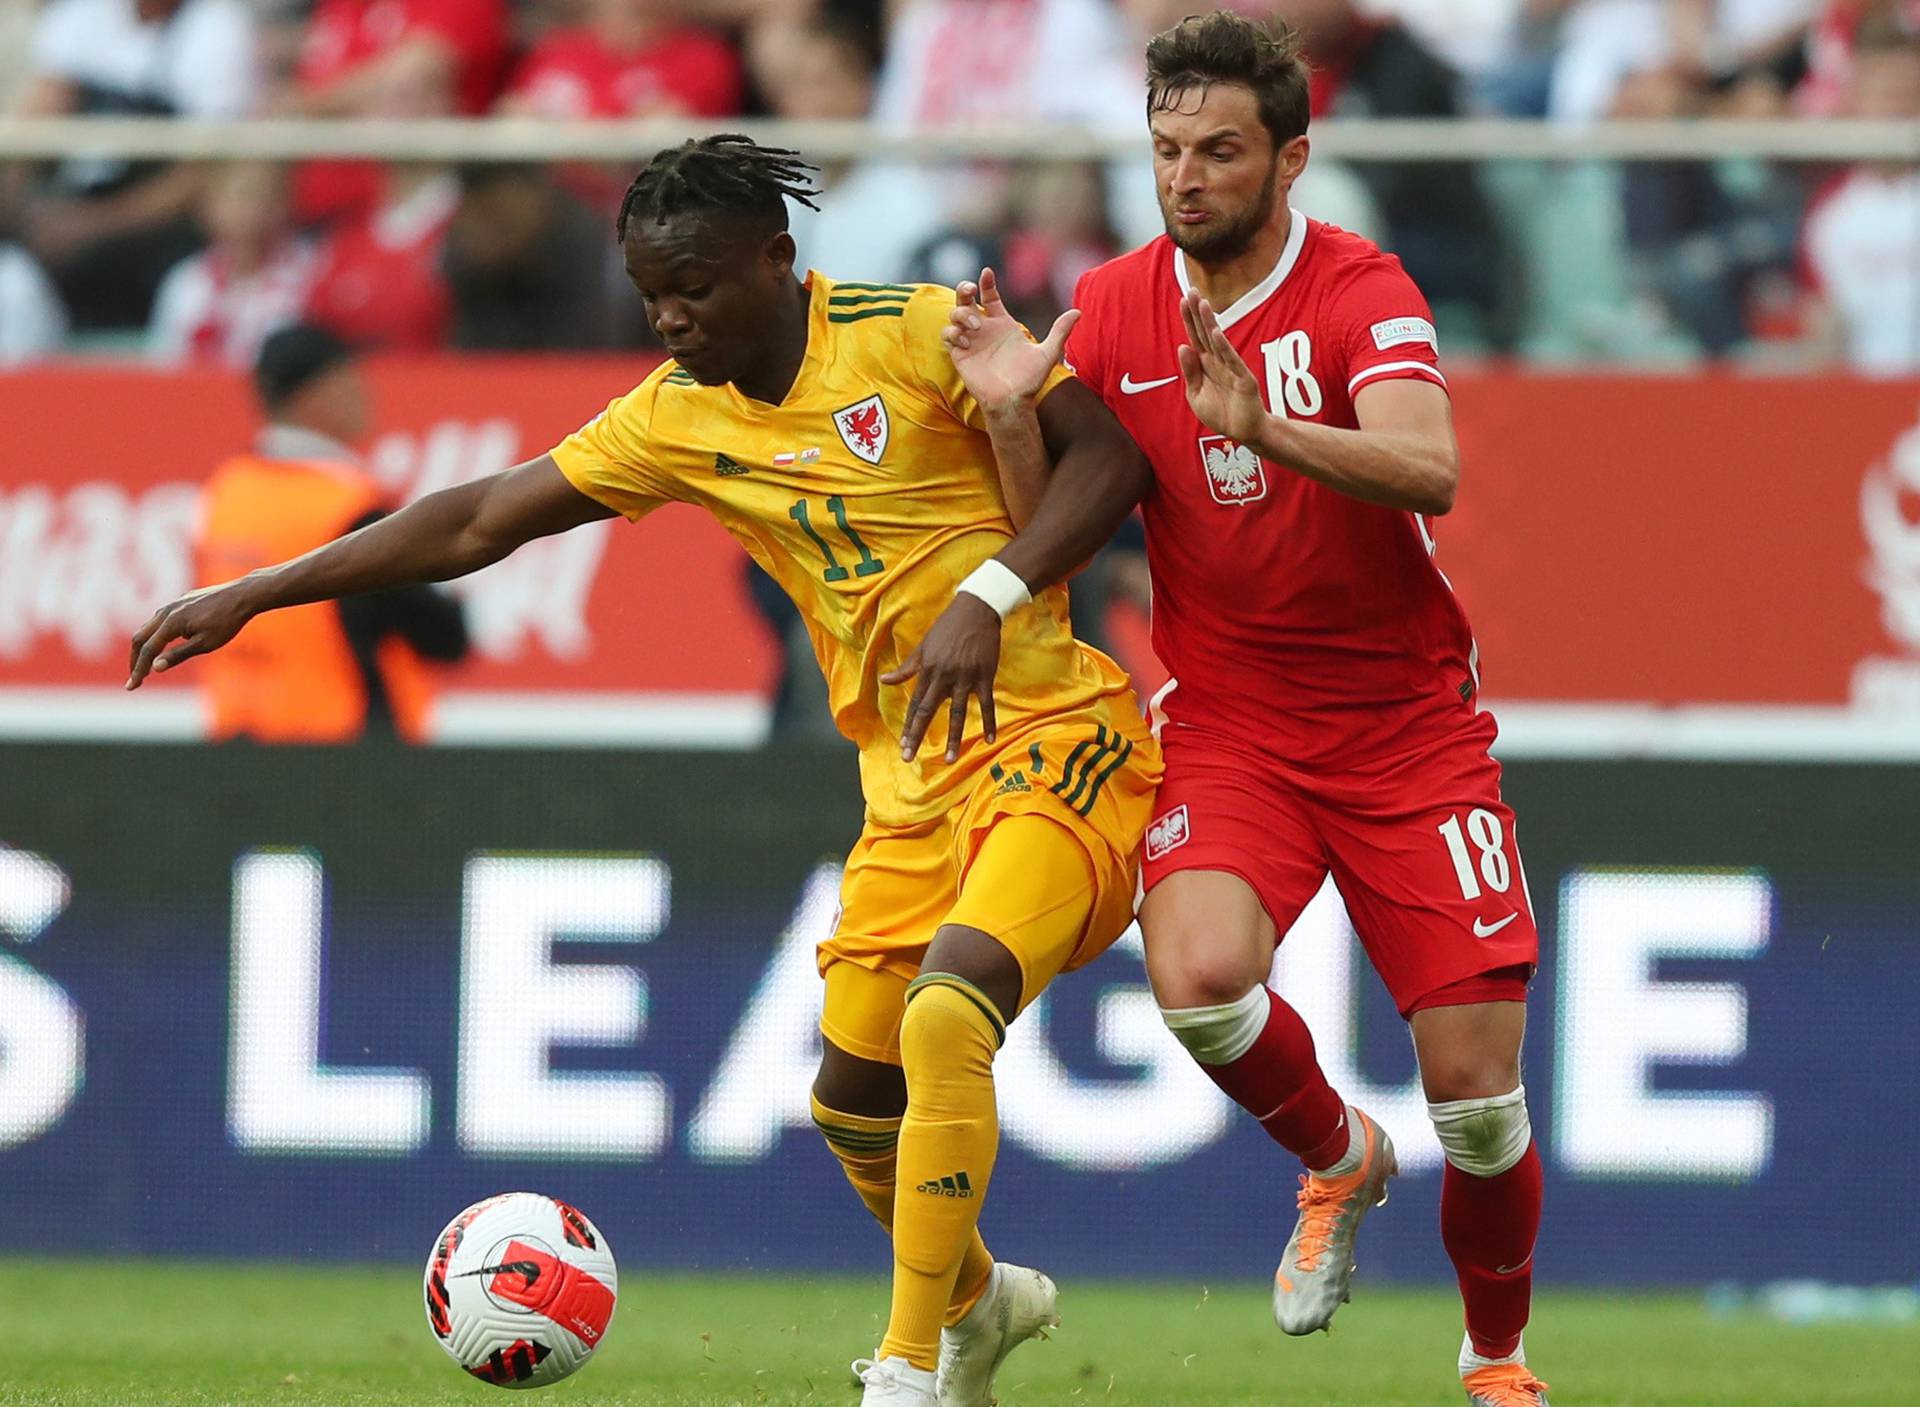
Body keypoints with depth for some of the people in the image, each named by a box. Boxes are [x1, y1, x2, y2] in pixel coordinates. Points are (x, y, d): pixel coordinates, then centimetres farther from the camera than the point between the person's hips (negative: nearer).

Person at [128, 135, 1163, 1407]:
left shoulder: (920, 336, -10)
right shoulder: (677, 419, 7)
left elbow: (1110, 454, -12)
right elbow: (483, 521, 10)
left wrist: (987, 597, -24)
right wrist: (253, 596, 8)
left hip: (1050, 741, -7)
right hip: (911, 782, 7)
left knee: (945, 1019, -27)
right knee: (853, 1098, 8)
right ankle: (975, 1302, 39)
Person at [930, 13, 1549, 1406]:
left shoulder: (1361, 290, -12)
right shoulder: (1114, 310, 0)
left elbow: (1429, 471, -30)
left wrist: (1260, 424, -44)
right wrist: (1014, 414, -16)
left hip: (1408, 728, -2)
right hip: (1229, 728, 2)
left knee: (1478, 1089, -6)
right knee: (1198, 973, -28)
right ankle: (1335, 1160, 5)